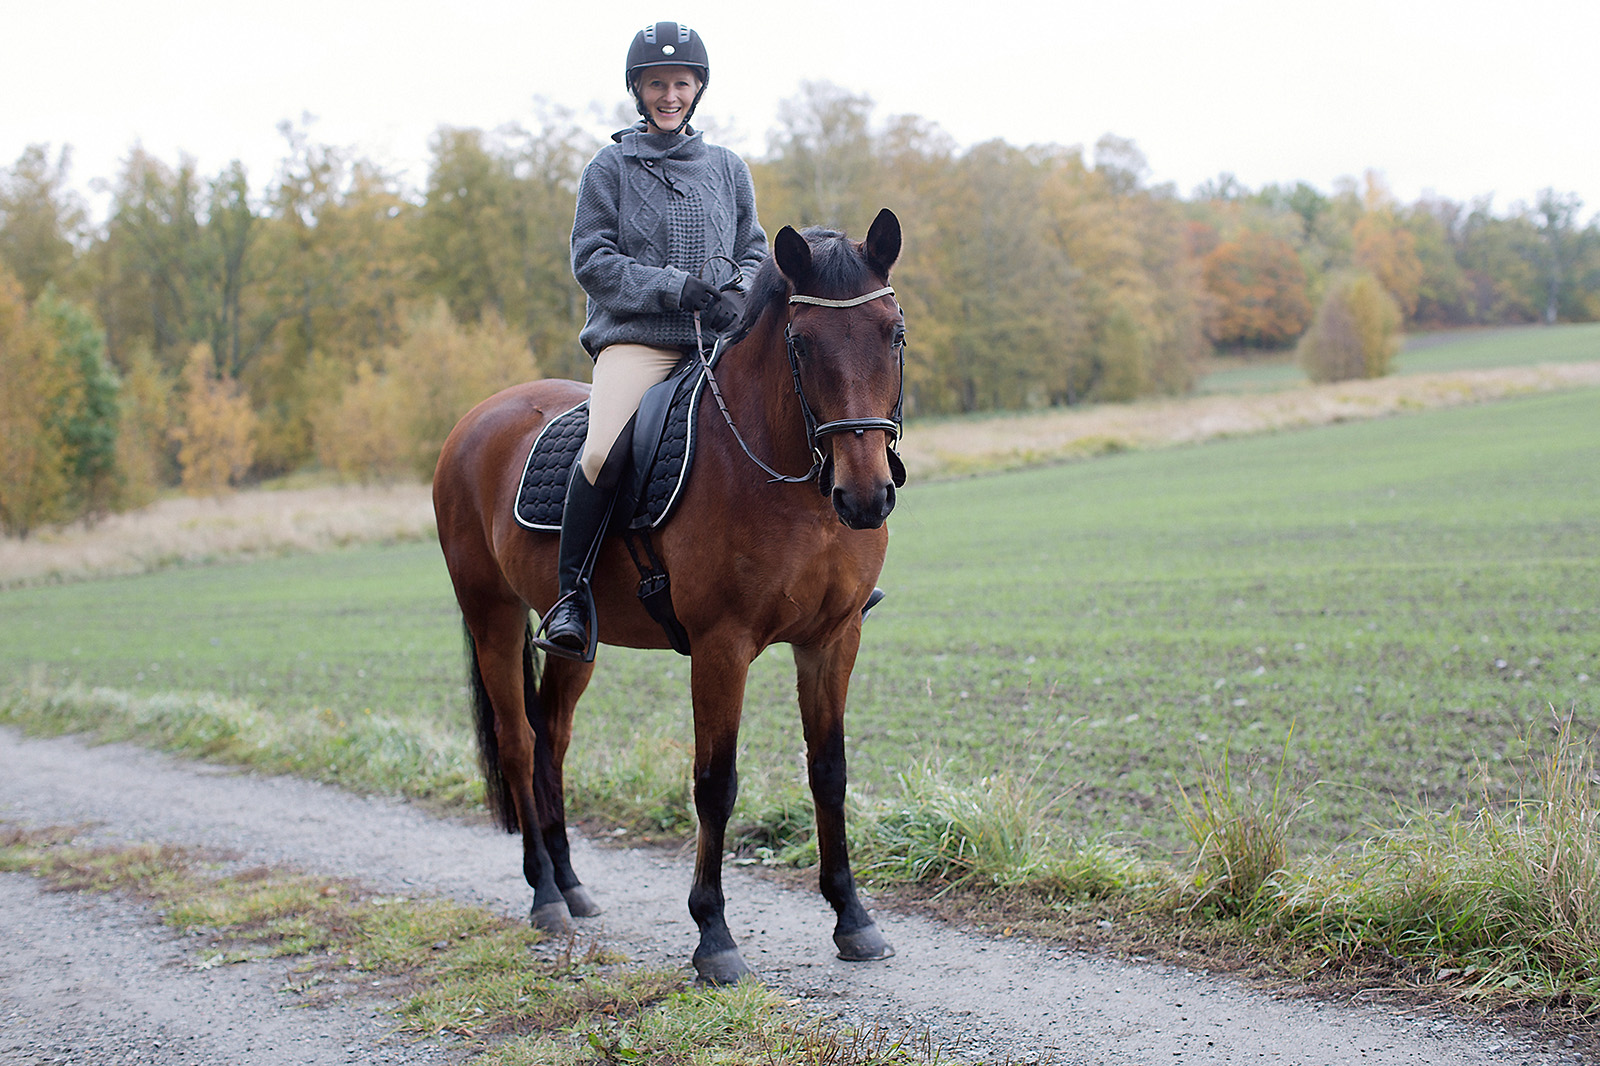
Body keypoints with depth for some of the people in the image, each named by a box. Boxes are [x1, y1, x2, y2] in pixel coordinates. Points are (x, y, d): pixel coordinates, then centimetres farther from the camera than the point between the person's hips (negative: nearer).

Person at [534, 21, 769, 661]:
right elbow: (592, 260, -1)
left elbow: (754, 253, 18)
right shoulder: (611, 167, 6)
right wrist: (676, 287, -13)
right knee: (604, 450, -29)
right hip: (635, 338, -3)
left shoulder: (728, 169, 16)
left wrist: (737, 296, -5)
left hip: (720, 342, 4)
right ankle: (571, 594, -15)